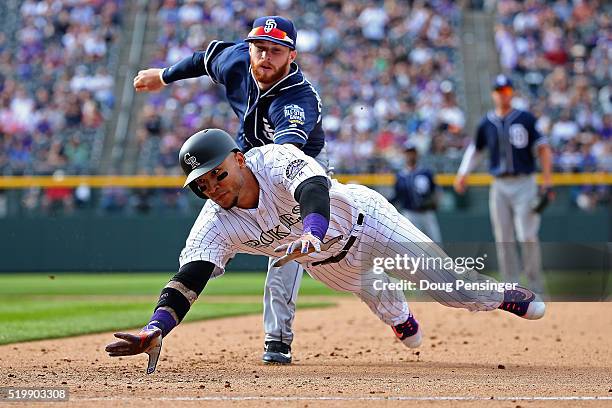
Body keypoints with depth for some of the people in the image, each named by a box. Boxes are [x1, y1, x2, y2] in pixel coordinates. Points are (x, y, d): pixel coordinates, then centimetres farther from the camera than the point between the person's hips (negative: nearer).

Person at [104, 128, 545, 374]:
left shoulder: (275, 159, -37)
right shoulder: (215, 225, -27)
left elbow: (314, 189, -57)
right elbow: (189, 279, -37)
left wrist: (311, 232, -80)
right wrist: (155, 329, -55)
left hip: (364, 217, -3)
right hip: (327, 263, 3)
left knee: (450, 283, 0)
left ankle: (504, 296, 30)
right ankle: (401, 319, 50)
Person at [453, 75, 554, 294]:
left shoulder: (525, 119, -1)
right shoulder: (486, 123, 9)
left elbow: (543, 148, -1)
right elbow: (474, 149, 21)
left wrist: (547, 180, -9)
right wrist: (463, 173, 7)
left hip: (524, 184, -4)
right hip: (499, 187, 4)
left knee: (527, 236, -10)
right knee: (503, 239, 3)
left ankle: (536, 284, 1)